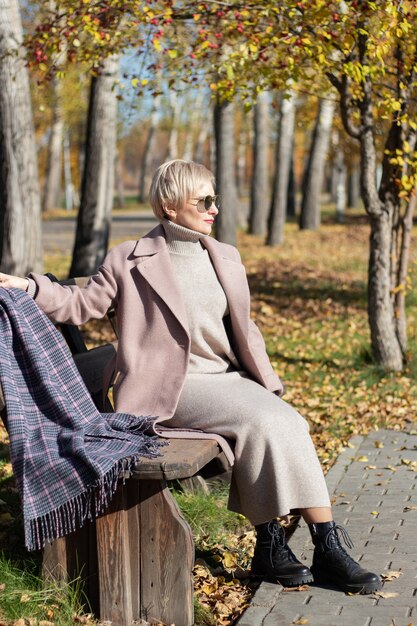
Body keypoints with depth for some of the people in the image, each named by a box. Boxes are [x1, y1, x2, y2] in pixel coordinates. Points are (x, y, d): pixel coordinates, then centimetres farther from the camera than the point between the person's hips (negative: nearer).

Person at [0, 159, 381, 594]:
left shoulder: (225, 258, 16)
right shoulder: (131, 259, 1)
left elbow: (245, 330, 19)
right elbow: (83, 304, 4)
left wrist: (269, 387, 9)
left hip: (229, 378, 6)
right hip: (174, 387, -5)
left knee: (287, 423, -21)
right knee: (260, 422, -27)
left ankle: (327, 546, -18)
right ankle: (270, 547, -17)